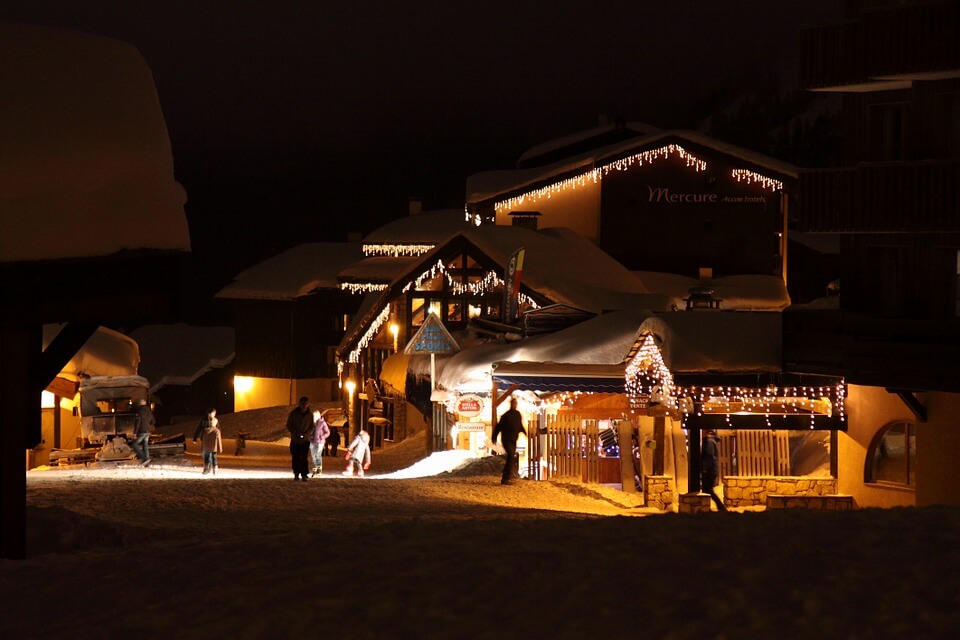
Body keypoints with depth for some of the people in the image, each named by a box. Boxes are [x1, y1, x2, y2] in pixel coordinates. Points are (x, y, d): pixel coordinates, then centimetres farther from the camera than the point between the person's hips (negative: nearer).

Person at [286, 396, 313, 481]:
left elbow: (311, 426, 7)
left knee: (304, 458, -6)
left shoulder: (310, 414, 0)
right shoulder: (293, 414, -2)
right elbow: (288, 426, 1)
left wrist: (306, 433, -13)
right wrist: (295, 433, -15)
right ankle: (296, 475, 11)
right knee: (295, 458, 2)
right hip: (295, 440, 0)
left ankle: (304, 475, -5)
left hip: (305, 440, 0)